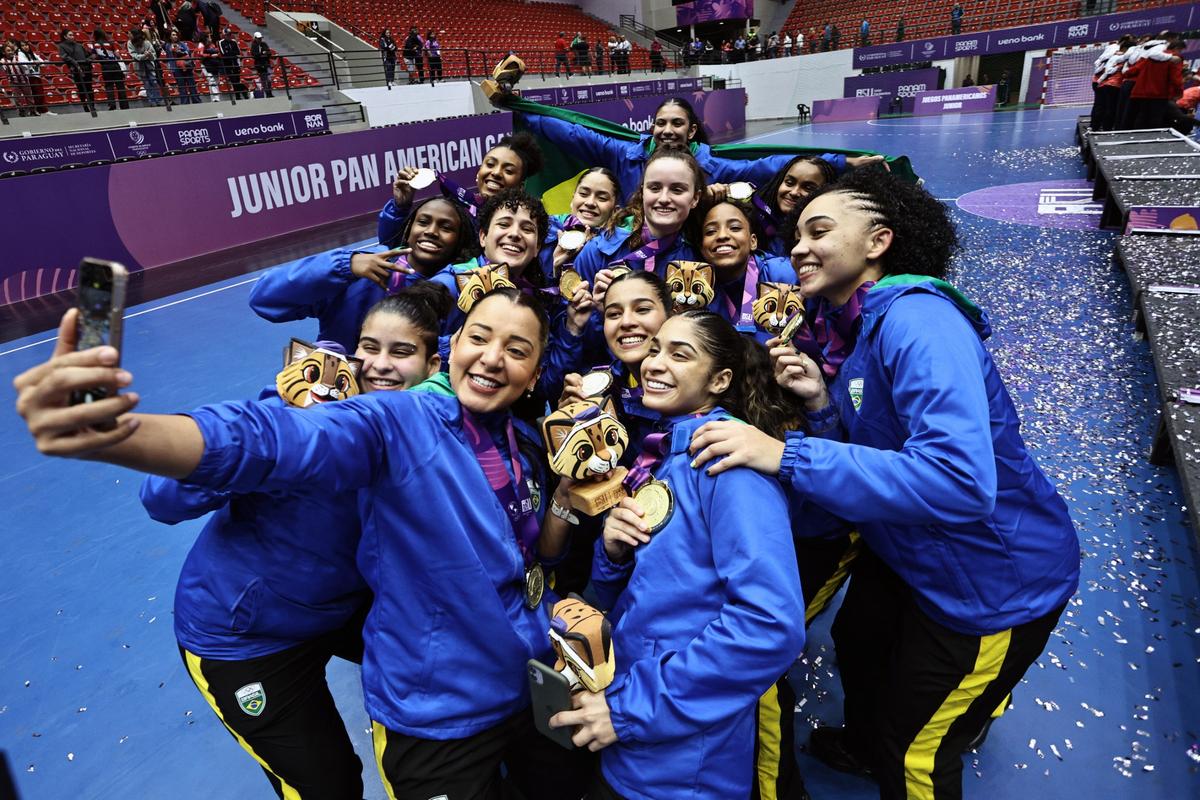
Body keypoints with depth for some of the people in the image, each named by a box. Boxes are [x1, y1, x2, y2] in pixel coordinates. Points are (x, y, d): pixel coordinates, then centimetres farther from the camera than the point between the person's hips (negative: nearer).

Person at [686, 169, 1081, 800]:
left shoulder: (918, 319, -29)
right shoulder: (843, 325, -2)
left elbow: (960, 482, -42)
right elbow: (865, 451, 3)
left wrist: (787, 456, -42)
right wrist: (819, 402, -16)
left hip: (998, 577, -9)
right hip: (905, 551, 9)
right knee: (856, 643, 32)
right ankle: (864, 746, 64)